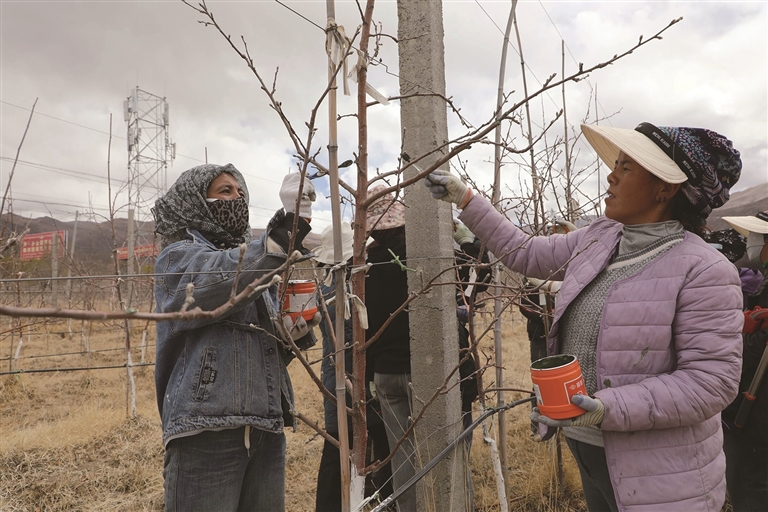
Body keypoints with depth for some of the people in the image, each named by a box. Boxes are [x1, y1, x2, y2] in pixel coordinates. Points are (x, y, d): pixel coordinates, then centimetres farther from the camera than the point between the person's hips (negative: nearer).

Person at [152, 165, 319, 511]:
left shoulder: (257, 264, 19)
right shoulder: (179, 257, 0)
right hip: (206, 430, -6)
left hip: (267, 430, 6)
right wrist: (290, 224, -30)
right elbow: (229, 281, -23)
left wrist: (295, 333, 0)